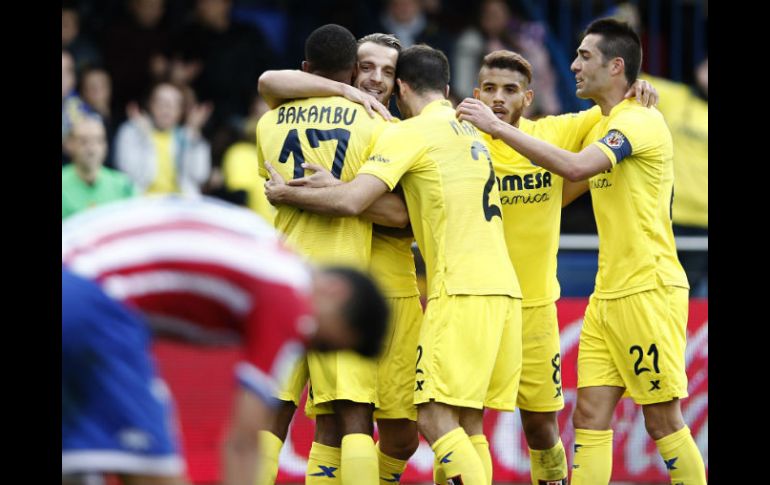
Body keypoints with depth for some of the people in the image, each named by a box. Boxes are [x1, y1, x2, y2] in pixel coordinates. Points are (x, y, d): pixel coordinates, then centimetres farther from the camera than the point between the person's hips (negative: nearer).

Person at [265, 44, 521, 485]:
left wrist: (286, 193, 2)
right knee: (467, 424, 9)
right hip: (503, 288, 8)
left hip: (464, 291, -8)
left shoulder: (411, 133, -3)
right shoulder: (470, 133, 22)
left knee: (435, 417, -10)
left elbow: (351, 201, -13)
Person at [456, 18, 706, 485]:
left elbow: (575, 167, -27)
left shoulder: (643, 121, -12)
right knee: (590, 416, 1)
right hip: (607, 296, 9)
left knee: (663, 420, -4)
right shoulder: (600, 128, 17)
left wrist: (500, 127, -21)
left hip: (649, 291, -9)